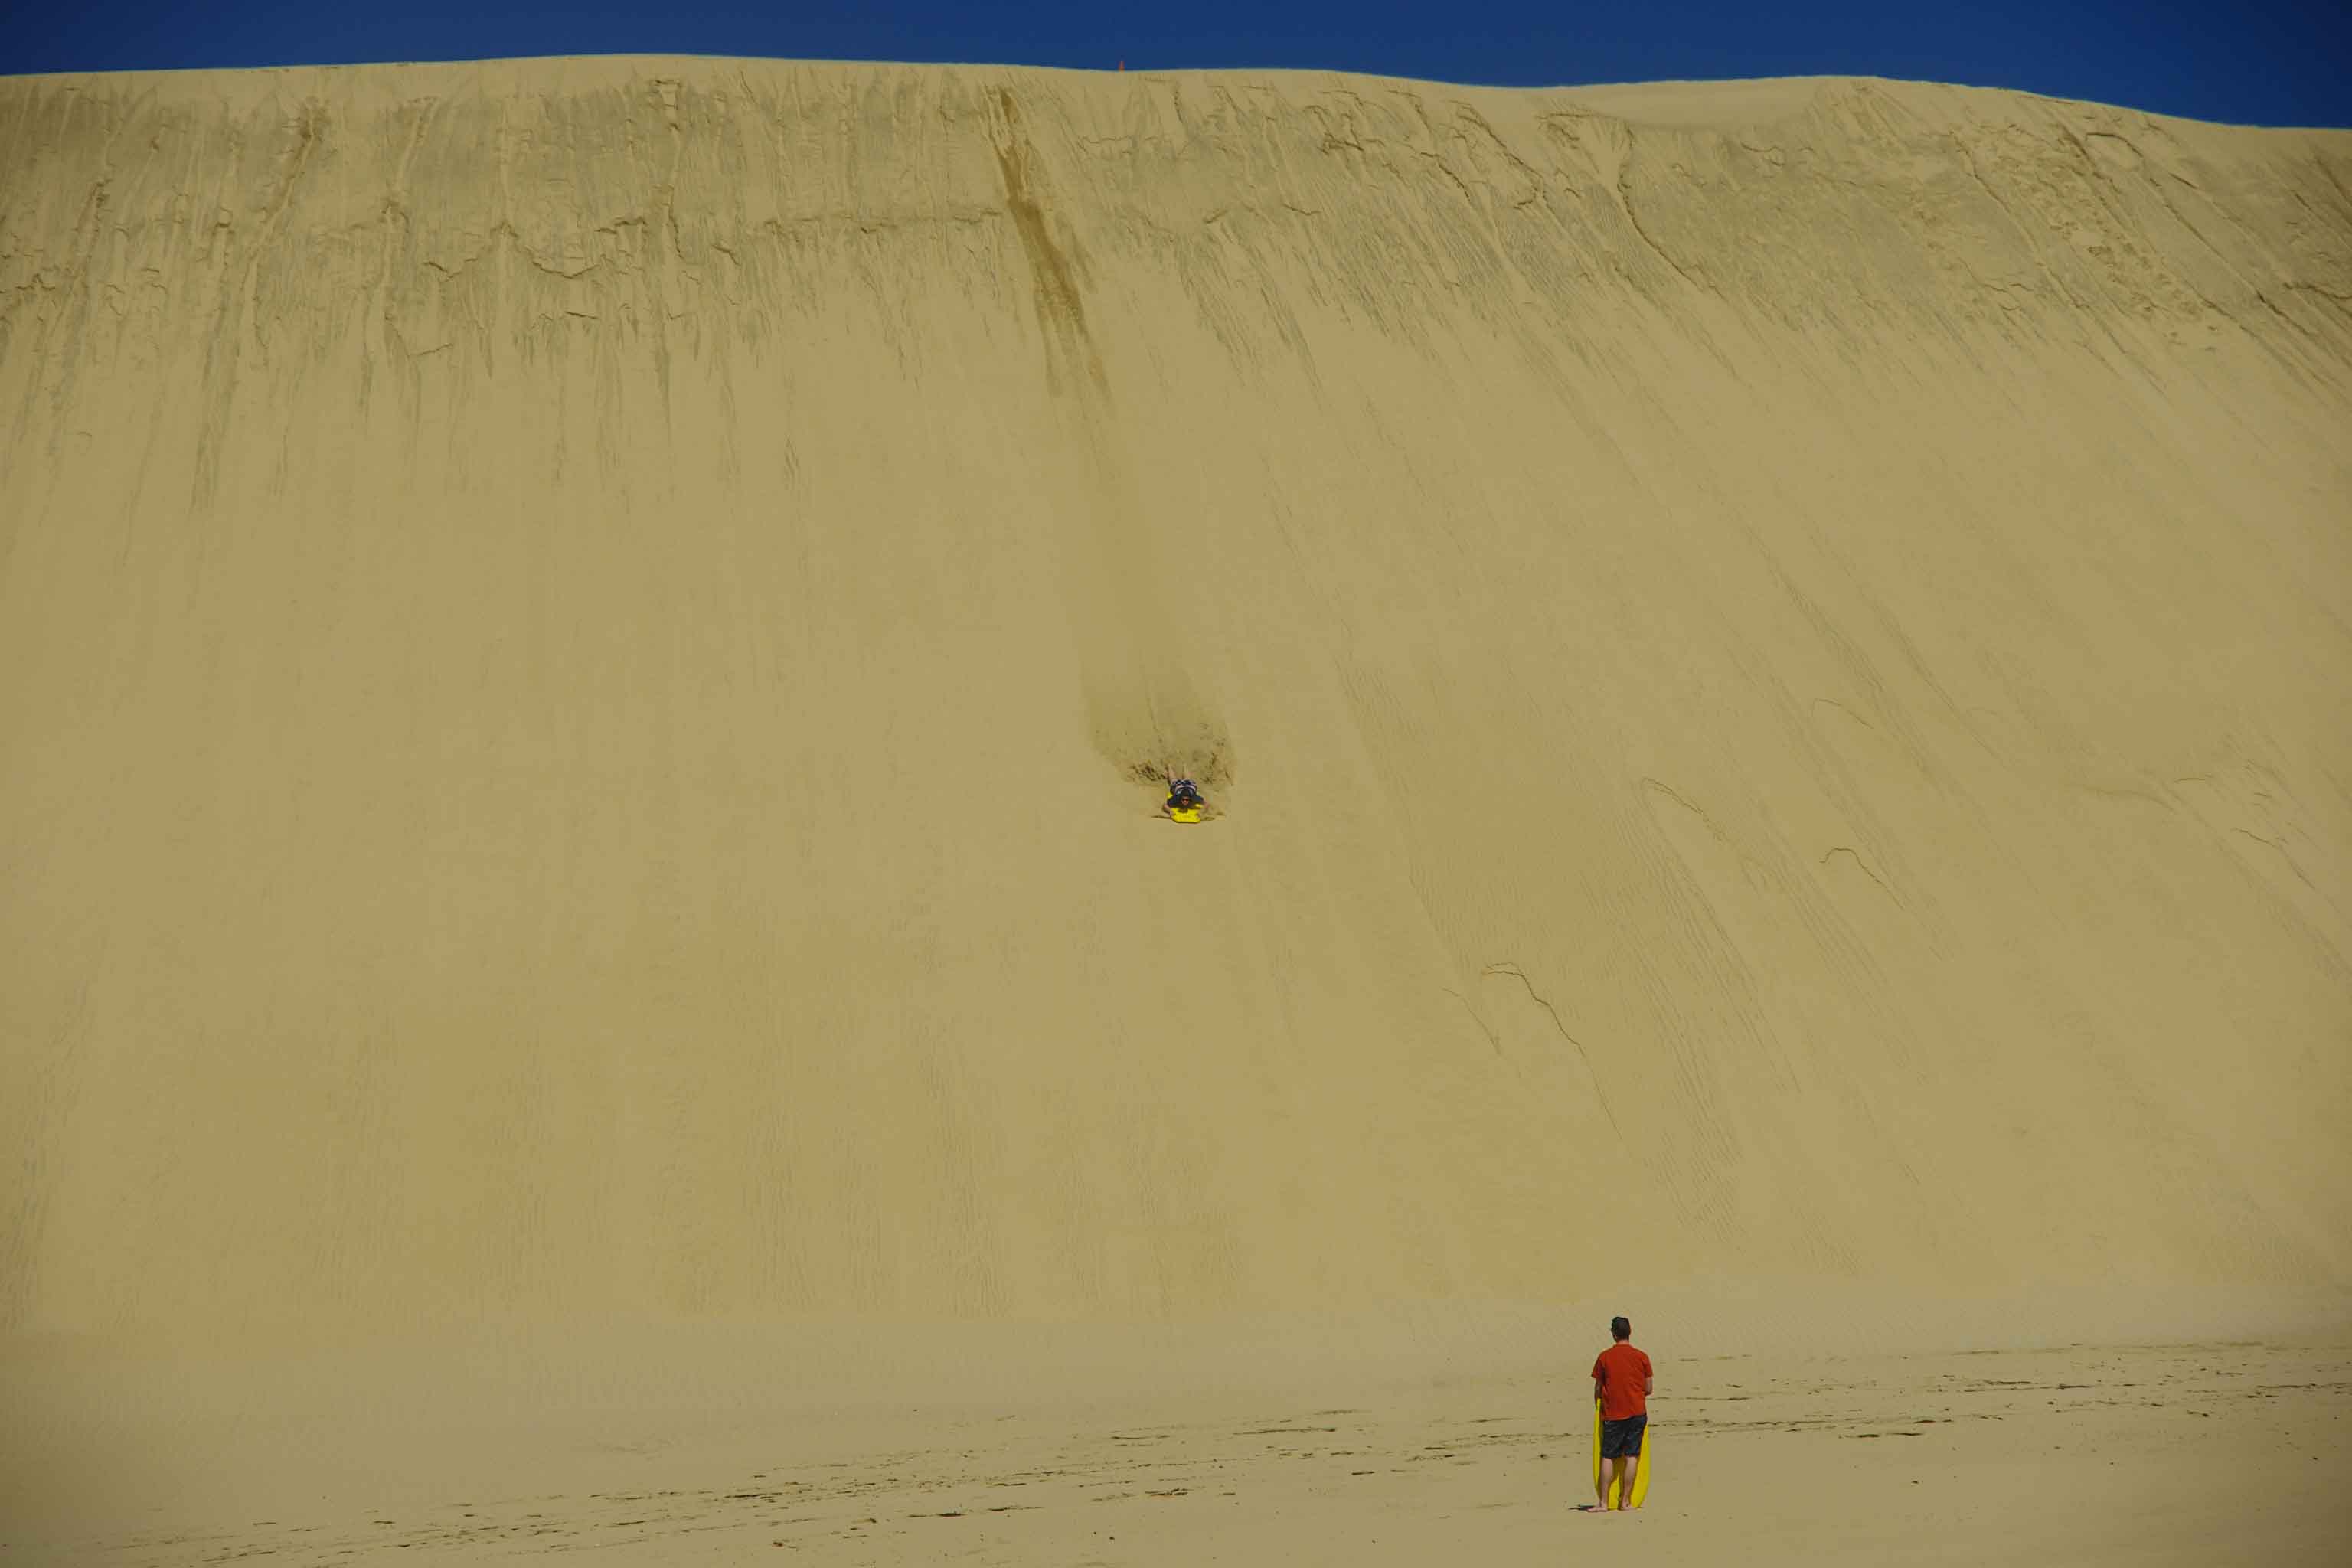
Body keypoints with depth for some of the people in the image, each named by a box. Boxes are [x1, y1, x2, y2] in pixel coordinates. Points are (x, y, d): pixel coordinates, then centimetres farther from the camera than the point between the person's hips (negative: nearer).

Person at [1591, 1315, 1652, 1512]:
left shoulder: (1604, 1357, -3)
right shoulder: (1642, 1357, 0)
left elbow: (1597, 1389, 2)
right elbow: (1648, 1389, 5)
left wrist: (1599, 1406, 19)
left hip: (1612, 1414, -1)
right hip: (1637, 1412, 1)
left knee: (1608, 1457, 3)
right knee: (1631, 1456, 4)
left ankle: (1604, 1503, 0)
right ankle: (1625, 1501, 3)